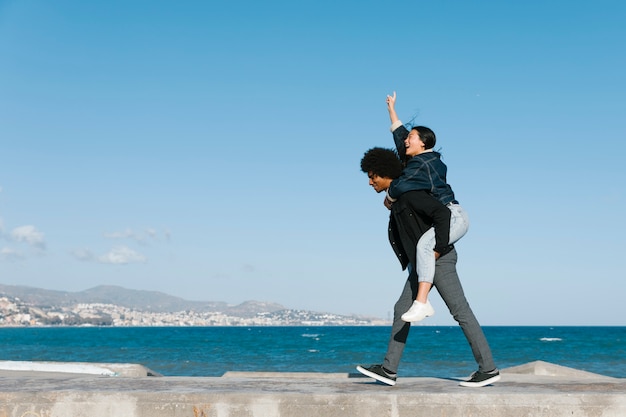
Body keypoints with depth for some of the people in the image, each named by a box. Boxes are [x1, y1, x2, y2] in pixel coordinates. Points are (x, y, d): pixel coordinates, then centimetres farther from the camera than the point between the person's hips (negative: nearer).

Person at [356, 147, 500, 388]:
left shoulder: (409, 192, -17)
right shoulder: (397, 197, 14)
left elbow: (443, 213, -27)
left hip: (439, 259, -10)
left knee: (460, 312, -5)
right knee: (401, 311, 6)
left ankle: (488, 369, 2)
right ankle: (388, 370, 7)